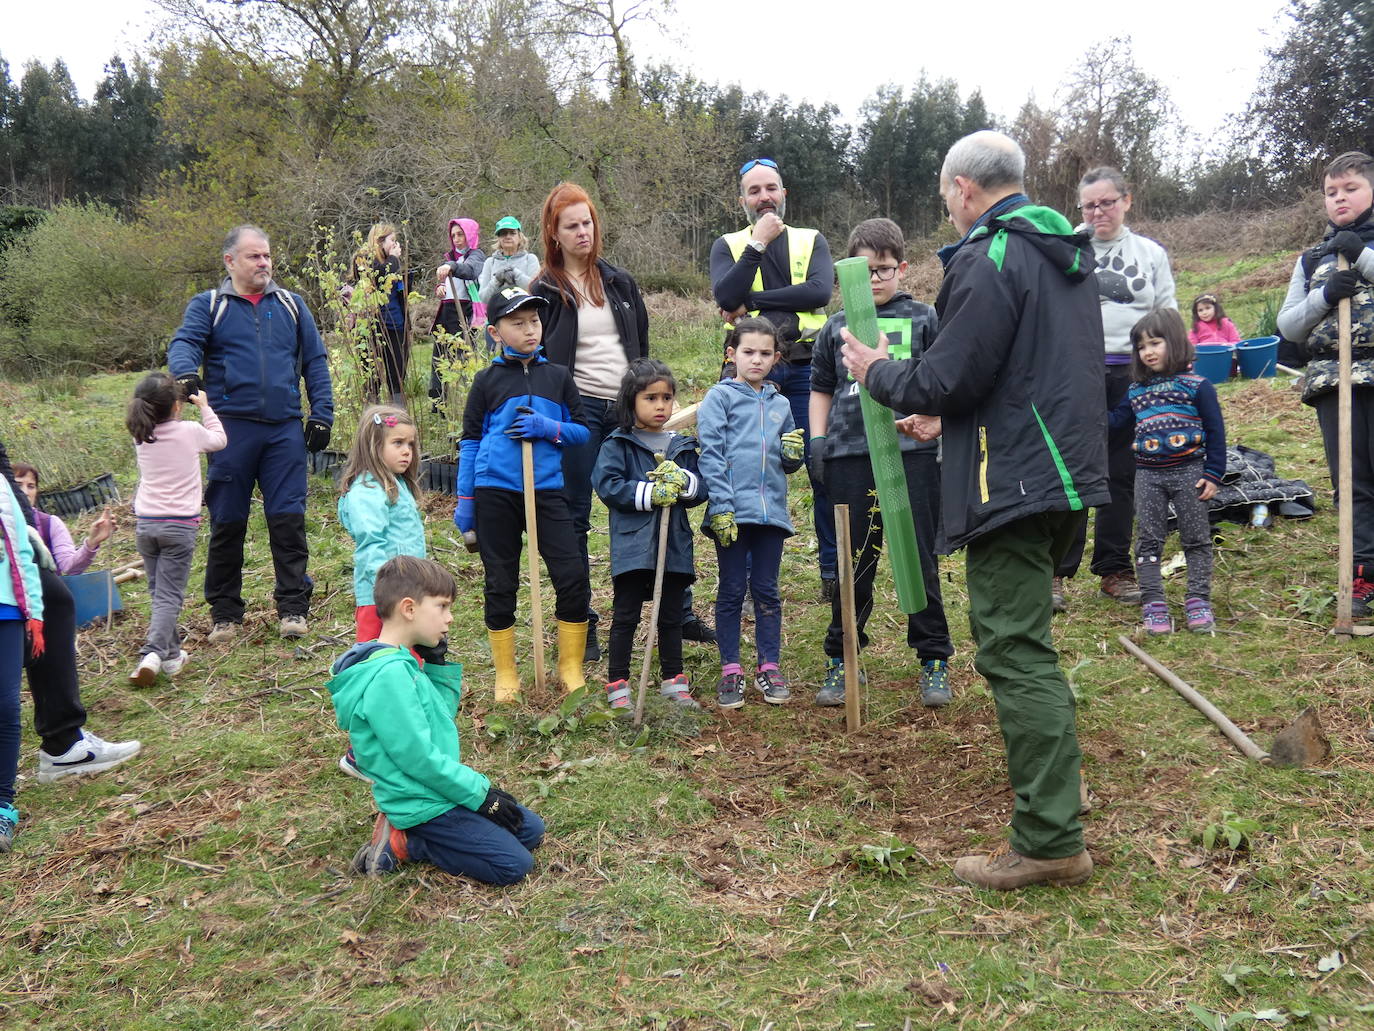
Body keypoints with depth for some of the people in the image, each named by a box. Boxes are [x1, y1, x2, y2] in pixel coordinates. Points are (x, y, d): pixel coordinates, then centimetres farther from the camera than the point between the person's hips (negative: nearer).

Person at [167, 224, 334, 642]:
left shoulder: (290, 304, 15)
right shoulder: (208, 305, 8)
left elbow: (315, 361, 14)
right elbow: (184, 343, -8)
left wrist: (322, 415, 5)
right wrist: (185, 372, -31)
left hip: (285, 430, 1)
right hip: (231, 428, -1)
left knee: (288, 520, -1)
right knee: (227, 523, 4)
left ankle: (293, 607, 9)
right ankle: (225, 612, 16)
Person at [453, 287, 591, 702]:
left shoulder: (558, 376, 8)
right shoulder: (488, 380, 4)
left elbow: (582, 431, 9)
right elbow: (470, 441, 6)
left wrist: (547, 428, -12)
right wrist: (464, 502, 2)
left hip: (547, 490, 1)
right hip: (495, 493, -1)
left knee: (573, 577, -6)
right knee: (500, 584, 6)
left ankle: (571, 666, 11)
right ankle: (505, 675, 19)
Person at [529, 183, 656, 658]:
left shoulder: (620, 281, 13)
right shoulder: (546, 290, 0)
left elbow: (642, 343, 19)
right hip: (578, 409, -3)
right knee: (576, 516, 2)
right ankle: (580, 624, 10)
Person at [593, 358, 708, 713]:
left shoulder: (682, 446, 11)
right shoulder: (618, 444, -2)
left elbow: (702, 489, 6)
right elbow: (608, 485, -13)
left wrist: (683, 480, -15)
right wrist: (650, 494, -19)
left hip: (675, 545, 4)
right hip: (632, 544, -4)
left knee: (671, 616, 14)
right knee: (626, 616, 3)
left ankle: (674, 682, 26)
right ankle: (617, 687, 11)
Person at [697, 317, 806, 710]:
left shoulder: (780, 404, 15)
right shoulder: (720, 397, 0)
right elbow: (711, 455, -8)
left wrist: (794, 453, -3)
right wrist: (721, 508, -16)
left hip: (771, 511, 4)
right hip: (732, 511, -4)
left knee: (767, 591, 10)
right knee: (732, 591, 4)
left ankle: (769, 667, 19)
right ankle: (731, 671, 12)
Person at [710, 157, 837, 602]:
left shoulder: (811, 241, 12)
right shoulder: (728, 247, 12)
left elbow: (821, 290, -8)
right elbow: (725, 296, -9)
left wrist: (752, 302, -9)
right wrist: (758, 243, -9)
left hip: (805, 369, 0)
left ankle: (834, 570, 10)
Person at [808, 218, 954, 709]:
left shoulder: (924, 318, 8)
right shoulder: (837, 327, 14)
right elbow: (821, 388, 20)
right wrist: (817, 440, 10)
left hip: (913, 451, -2)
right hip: (850, 453, 2)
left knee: (920, 559, 3)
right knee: (853, 561, 8)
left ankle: (934, 659, 16)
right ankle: (841, 659, 20)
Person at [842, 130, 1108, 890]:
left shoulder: (988, 260, -14)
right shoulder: (1067, 254, 16)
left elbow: (947, 379, -16)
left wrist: (878, 373, 3)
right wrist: (947, 414, 21)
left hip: (1012, 481, -10)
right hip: (1066, 468, 10)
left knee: (1013, 653, -7)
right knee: (1027, 642, 23)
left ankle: (1050, 840, -4)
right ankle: (1050, 784, 36)